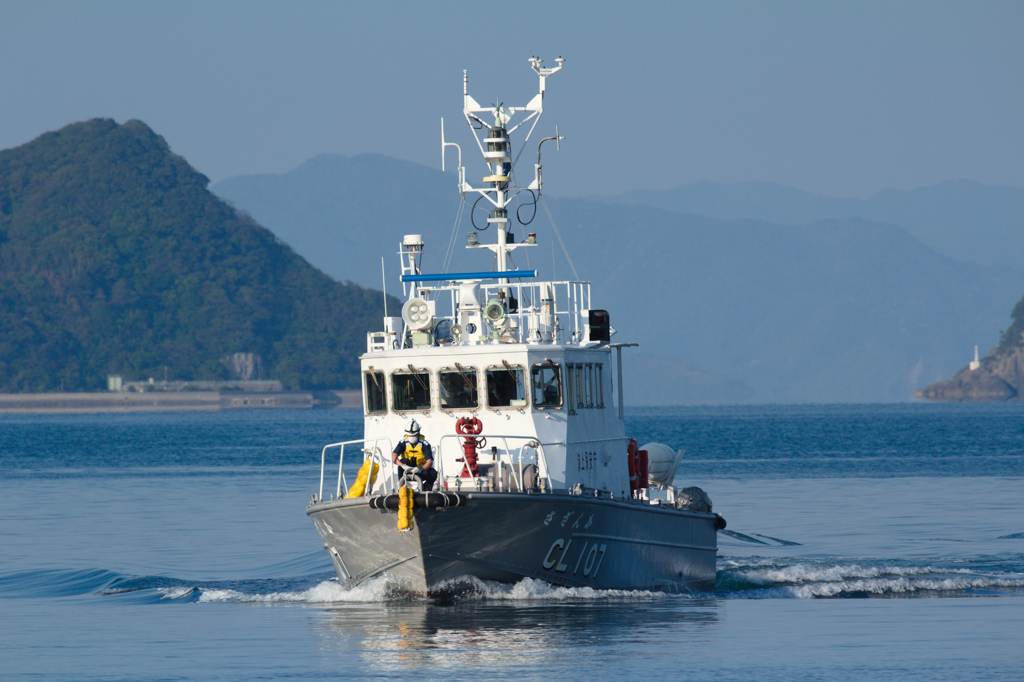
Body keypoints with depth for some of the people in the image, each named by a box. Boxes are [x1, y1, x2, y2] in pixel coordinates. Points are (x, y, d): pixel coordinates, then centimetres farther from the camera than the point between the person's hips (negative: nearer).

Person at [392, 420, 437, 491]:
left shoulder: (424, 444, -12)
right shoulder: (403, 443, -9)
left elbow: (429, 461, -22)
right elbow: (394, 457, -22)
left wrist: (420, 469, -42)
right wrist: (403, 465, -41)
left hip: (420, 472, 0)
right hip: (407, 471, 0)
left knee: (433, 473, -29)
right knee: (403, 461, -30)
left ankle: (426, 487, 3)